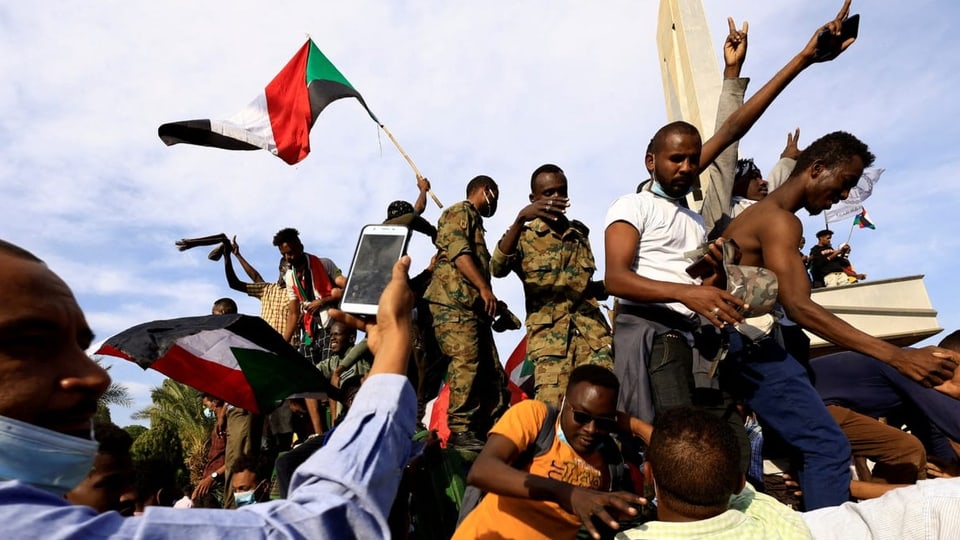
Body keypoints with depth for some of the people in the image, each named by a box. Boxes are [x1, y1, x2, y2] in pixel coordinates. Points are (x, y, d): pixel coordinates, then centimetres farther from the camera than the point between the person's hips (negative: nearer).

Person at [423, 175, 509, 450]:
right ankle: (460, 430, -13)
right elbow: (458, 252, -14)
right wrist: (484, 288, -21)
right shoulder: (459, 212, 2)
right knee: (466, 362, -17)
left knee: (492, 370, 6)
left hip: (472, 305, 10)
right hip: (454, 301, -10)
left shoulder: (475, 221, 32)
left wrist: (494, 304, 24)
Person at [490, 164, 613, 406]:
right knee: (551, 406, -15)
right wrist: (520, 220, -29)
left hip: (593, 333, 3)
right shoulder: (524, 237, 5)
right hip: (549, 336, -3)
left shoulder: (580, 233, 17)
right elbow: (497, 269, -17)